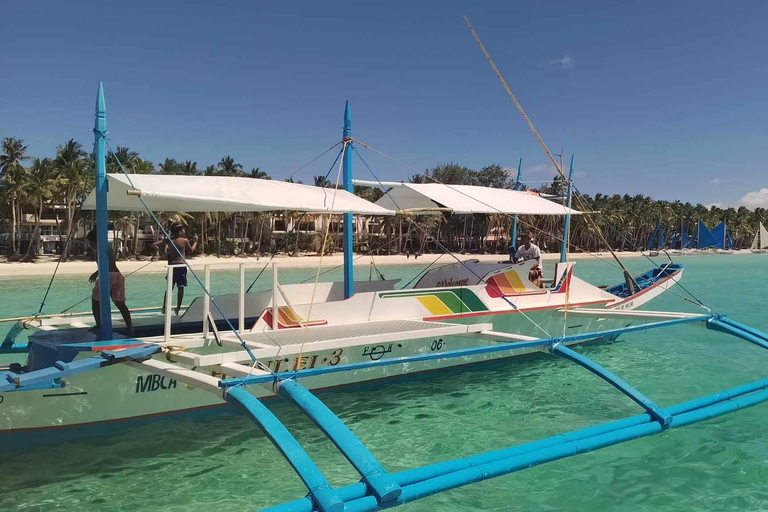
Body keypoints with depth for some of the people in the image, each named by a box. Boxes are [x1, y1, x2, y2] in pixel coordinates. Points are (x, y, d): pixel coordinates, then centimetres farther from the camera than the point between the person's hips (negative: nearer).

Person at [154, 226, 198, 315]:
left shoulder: (169, 241, 7)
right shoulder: (185, 240, -5)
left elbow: (154, 244, 5)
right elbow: (191, 250, 10)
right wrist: (195, 241, 22)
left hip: (171, 265, 5)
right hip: (181, 265, -5)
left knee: (170, 287, 14)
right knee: (181, 288, 3)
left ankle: (164, 308, 11)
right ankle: (178, 309, 1)